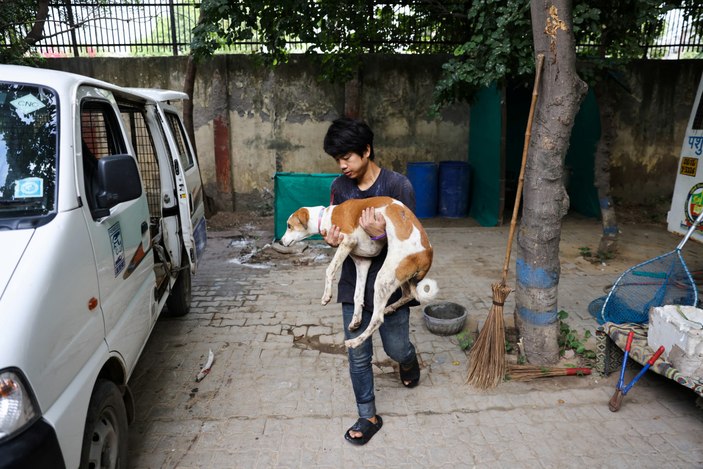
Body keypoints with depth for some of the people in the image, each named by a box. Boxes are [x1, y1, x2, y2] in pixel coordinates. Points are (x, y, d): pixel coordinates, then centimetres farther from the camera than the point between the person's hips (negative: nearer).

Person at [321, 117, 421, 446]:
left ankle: (409, 362, 52)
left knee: (396, 349, 13)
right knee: (358, 356, 9)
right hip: (354, 284, 3)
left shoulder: (398, 185, -15)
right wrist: (332, 240, -14)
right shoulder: (339, 187, -1)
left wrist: (380, 233, -32)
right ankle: (368, 417, 29)